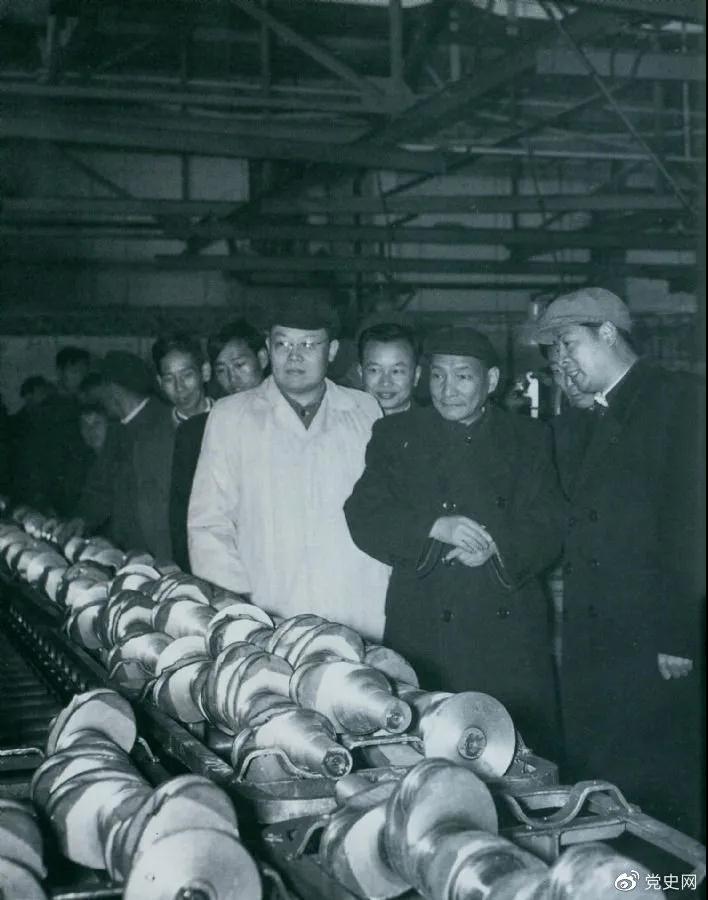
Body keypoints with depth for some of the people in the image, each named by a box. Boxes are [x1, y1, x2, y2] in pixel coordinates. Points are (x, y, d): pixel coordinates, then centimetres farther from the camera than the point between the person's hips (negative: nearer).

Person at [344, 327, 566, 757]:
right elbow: (364, 518, -2)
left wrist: (497, 545, -17)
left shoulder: (529, 438, 9)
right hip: (423, 633, -1)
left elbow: (550, 528, 2)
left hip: (511, 634, 1)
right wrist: (435, 527, -18)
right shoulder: (396, 435, 7)